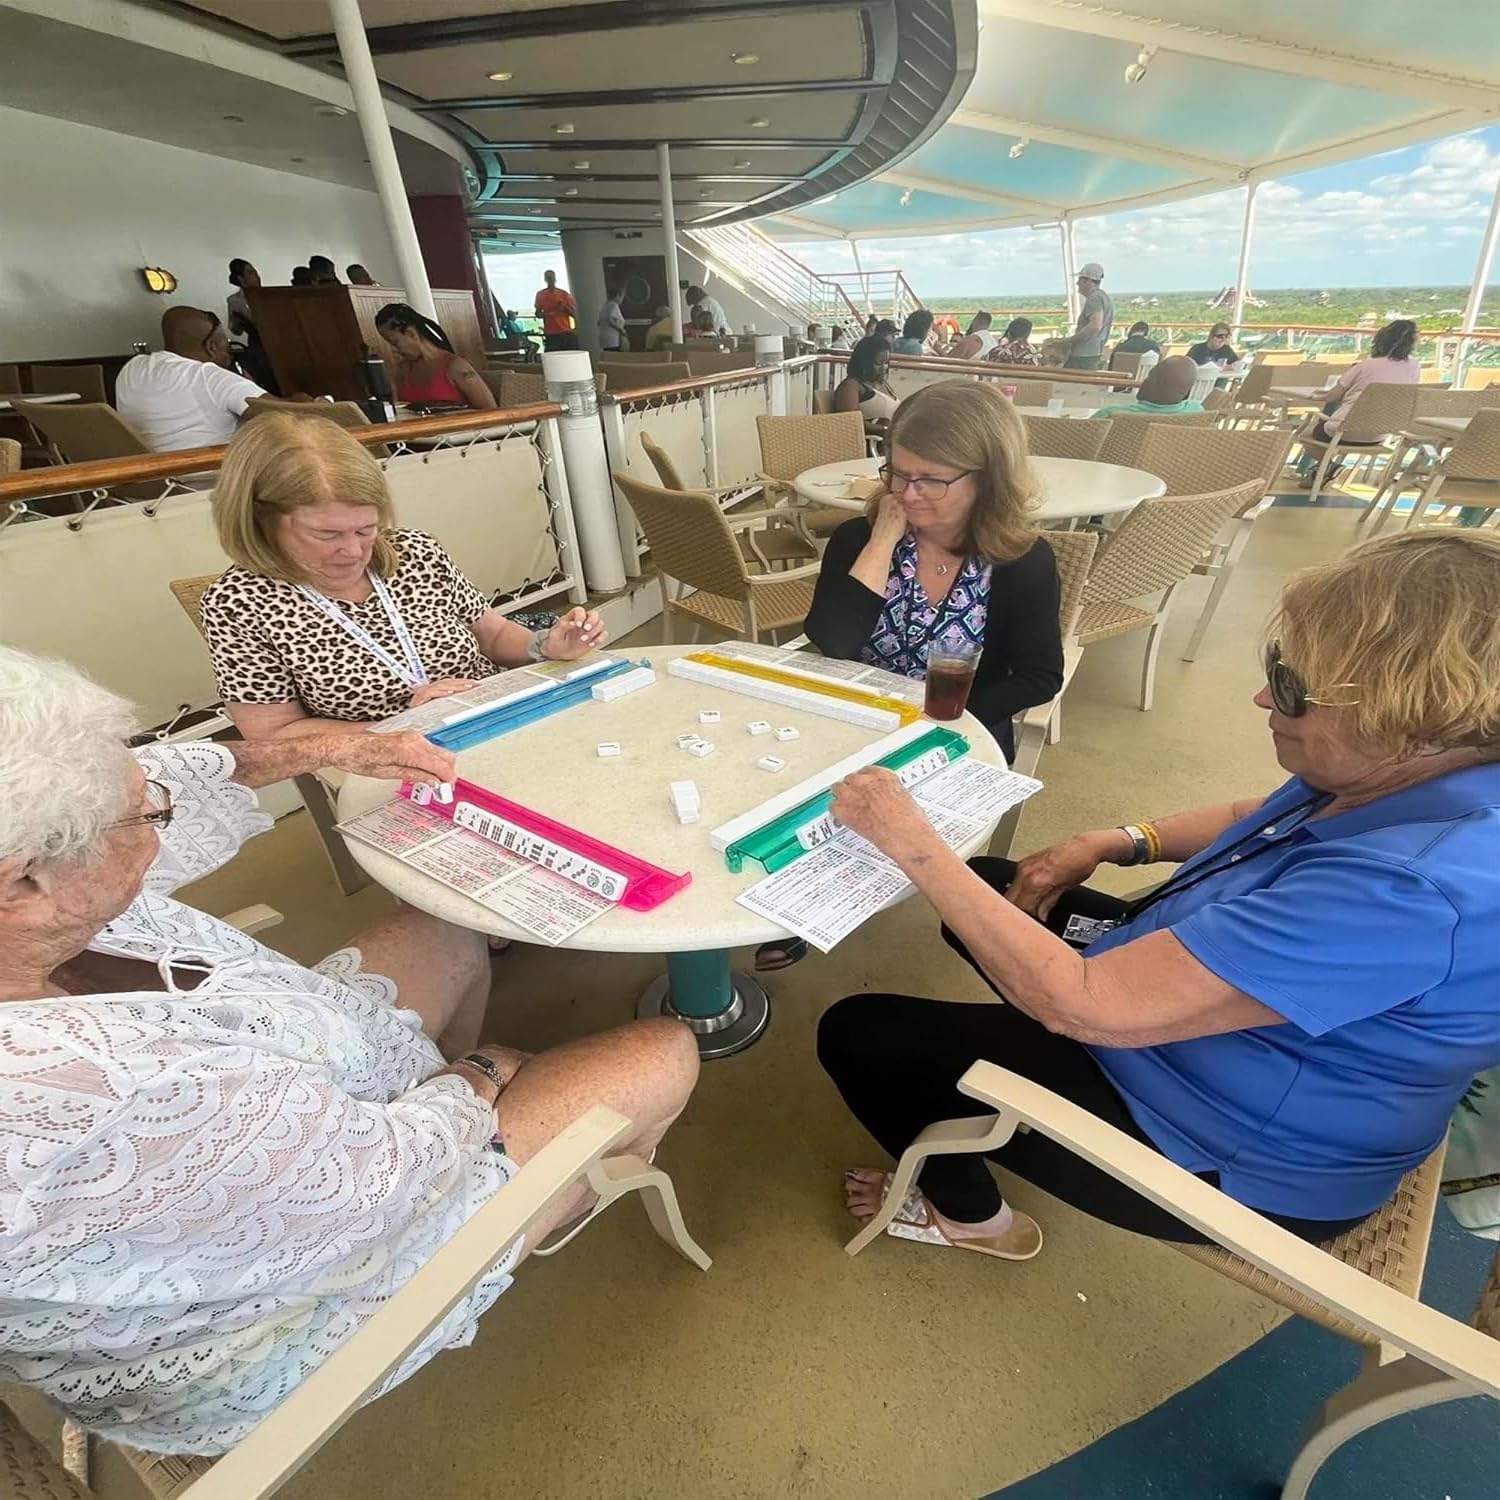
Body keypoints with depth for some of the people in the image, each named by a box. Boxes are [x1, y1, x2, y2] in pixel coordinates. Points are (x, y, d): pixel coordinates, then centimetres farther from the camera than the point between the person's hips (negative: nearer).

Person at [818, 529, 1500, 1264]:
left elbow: (1078, 1004, -37)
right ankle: (1038, 1068, 36)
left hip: (1216, 1148, -8)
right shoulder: (1428, 771, -11)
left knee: (858, 1033, -4)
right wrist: (1117, 841, -5)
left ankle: (967, 1213, 24)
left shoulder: (1410, 891, -39)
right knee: (991, 883, 19)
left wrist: (910, 840, -31)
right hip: (1205, 997, 9)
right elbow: (1263, 820, 11)